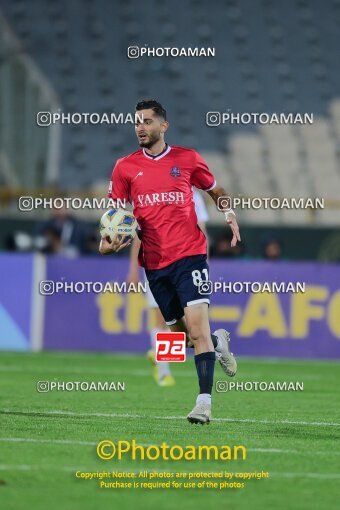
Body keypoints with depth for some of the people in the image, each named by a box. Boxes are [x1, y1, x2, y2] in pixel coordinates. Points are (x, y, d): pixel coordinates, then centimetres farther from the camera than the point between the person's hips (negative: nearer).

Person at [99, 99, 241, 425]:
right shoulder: (125, 167, 7)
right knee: (181, 332, 10)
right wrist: (106, 242, -10)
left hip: (189, 254, -3)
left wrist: (229, 214, -2)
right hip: (154, 261, 3)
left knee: (197, 325, -17)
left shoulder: (187, 159, 4)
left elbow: (216, 191, 18)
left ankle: (204, 400, -20)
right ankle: (218, 343, 43)